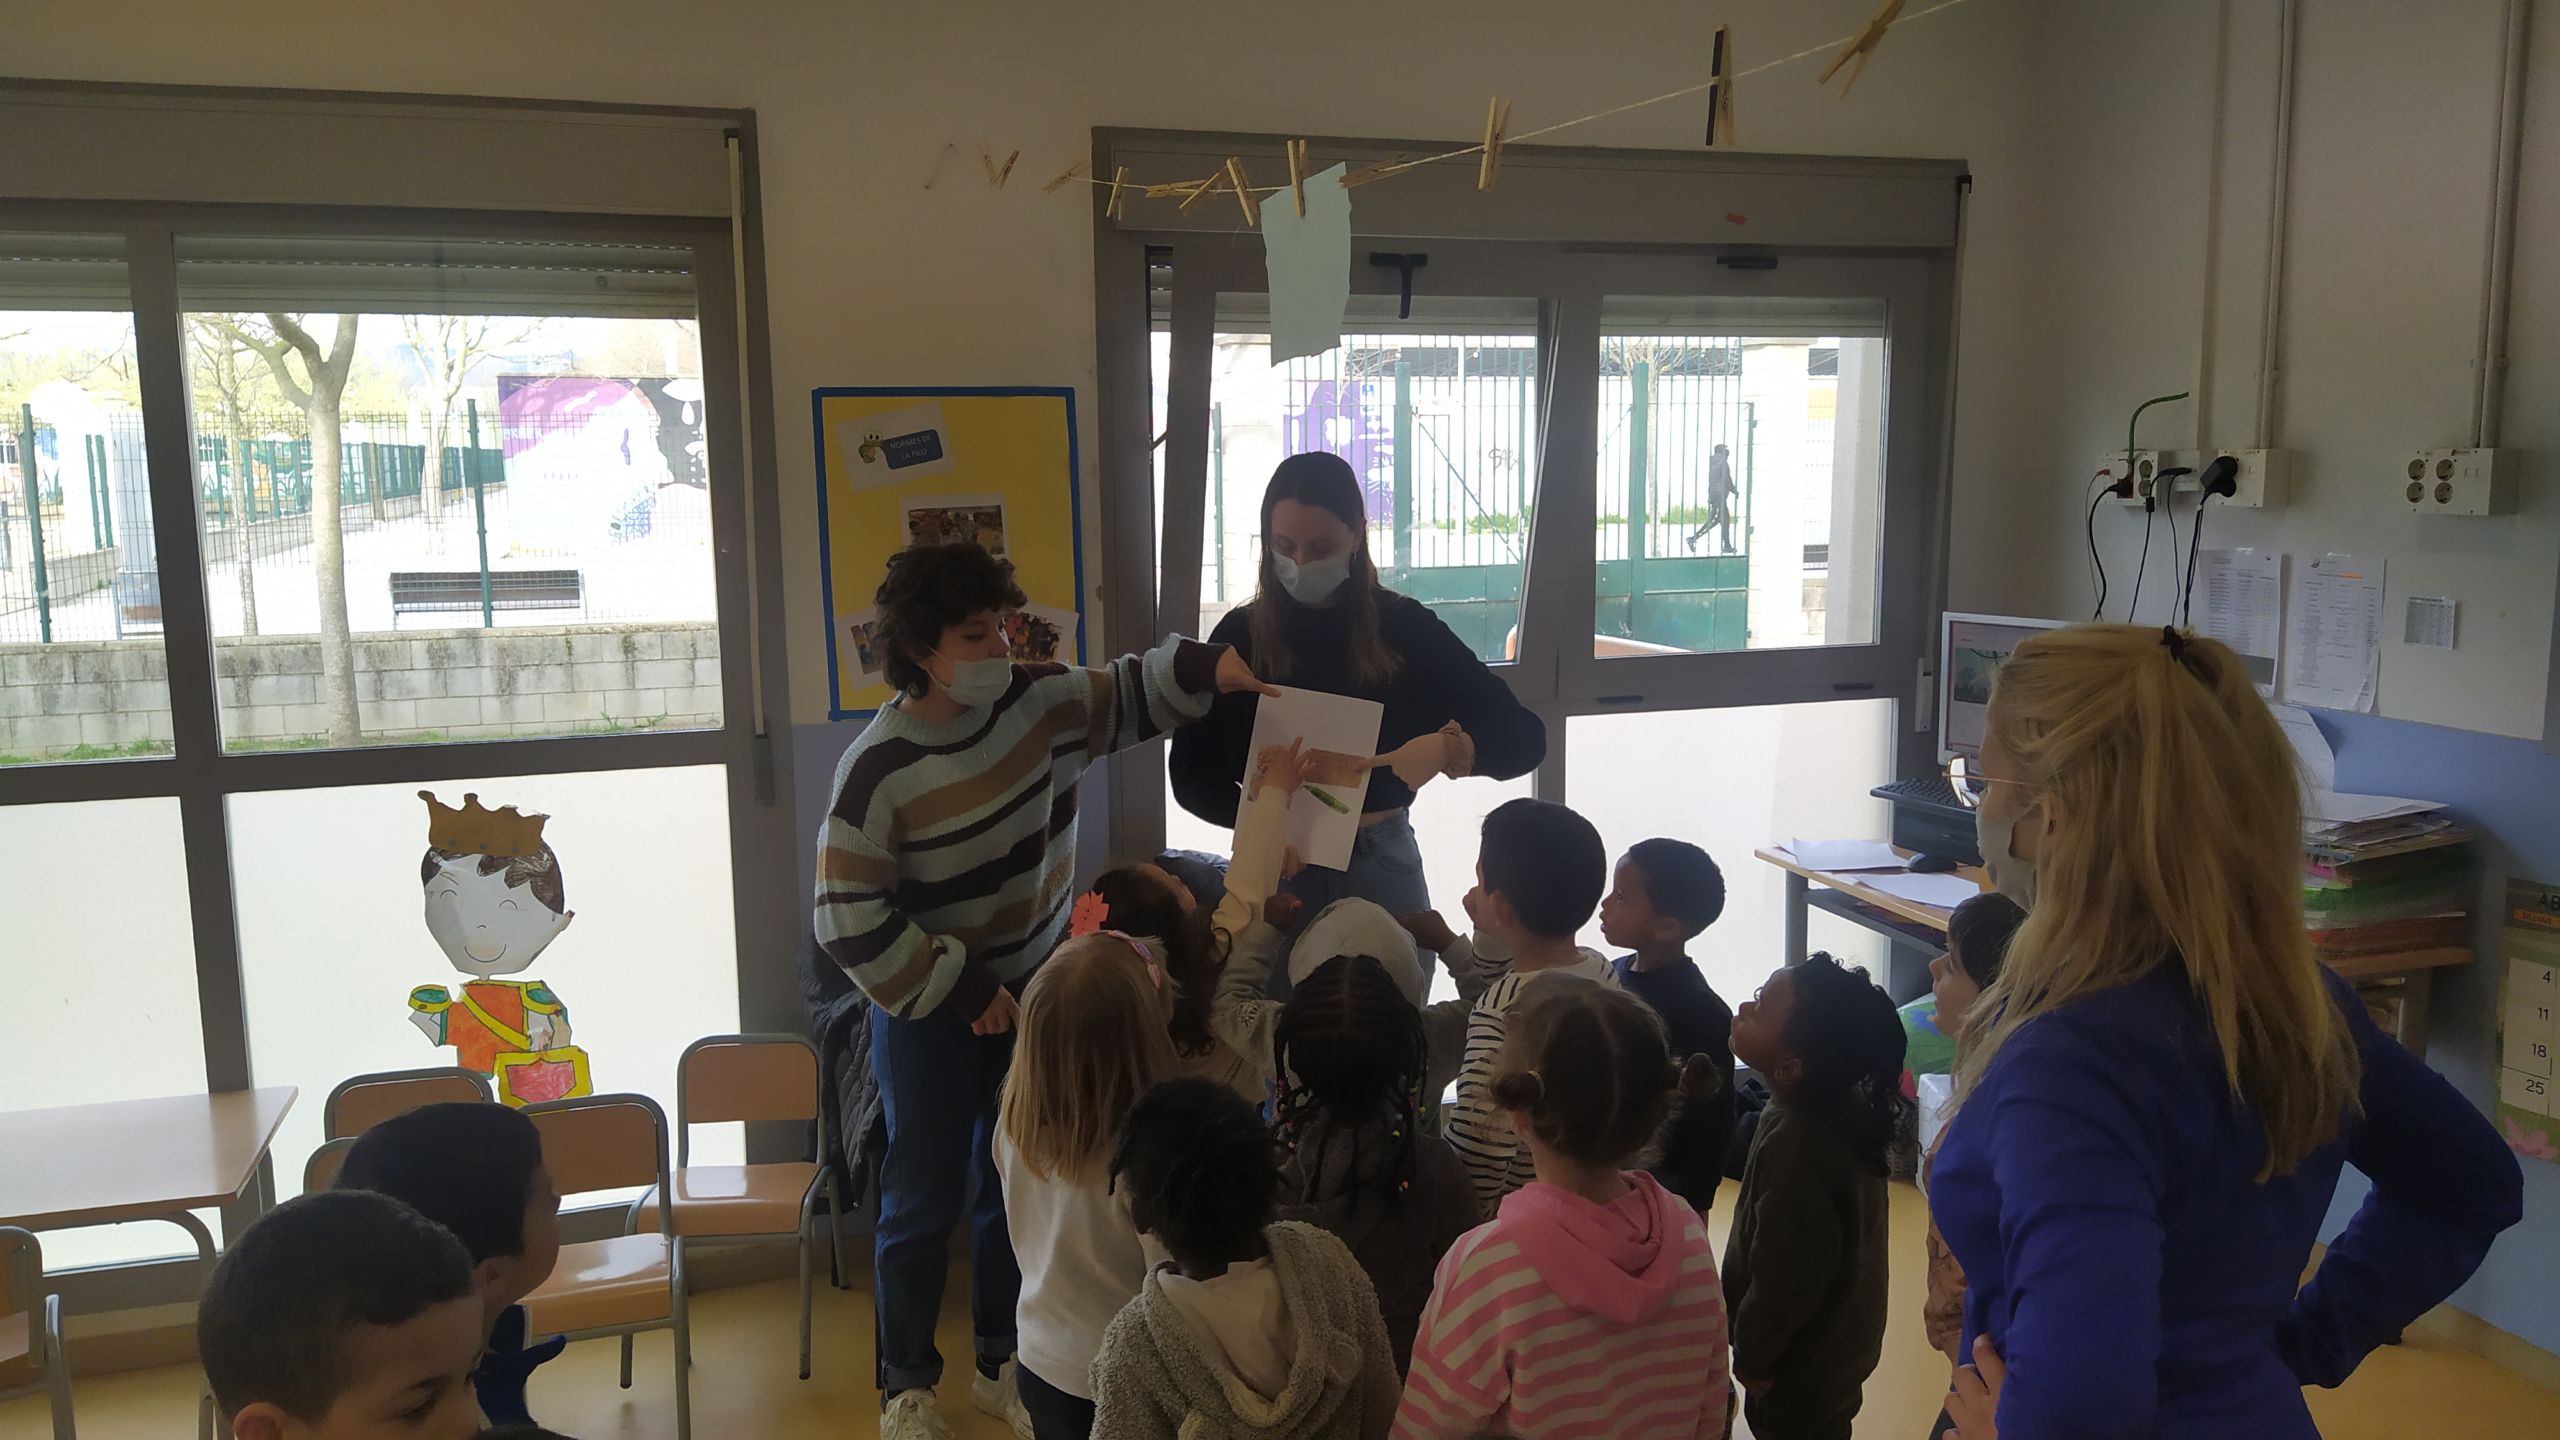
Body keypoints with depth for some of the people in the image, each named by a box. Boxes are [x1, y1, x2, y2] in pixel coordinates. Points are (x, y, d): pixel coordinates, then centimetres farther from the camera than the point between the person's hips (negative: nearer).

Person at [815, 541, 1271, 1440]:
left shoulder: (1039, 702, -11)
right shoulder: (878, 768, -22)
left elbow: (1127, 695, 4)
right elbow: (850, 921, -21)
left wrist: (1211, 667, -16)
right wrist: (958, 994, -18)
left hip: (1037, 987, 5)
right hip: (929, 1008, -4)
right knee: (923, 1202, 7)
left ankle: (1003, 1365, 35)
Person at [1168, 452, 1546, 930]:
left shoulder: (1404, 627, -5)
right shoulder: (1240, 635, -5)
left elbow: (1523, 735, -7)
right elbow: (1192, 773, -4)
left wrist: (1449, 747, -27)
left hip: (1380, 862, 1)